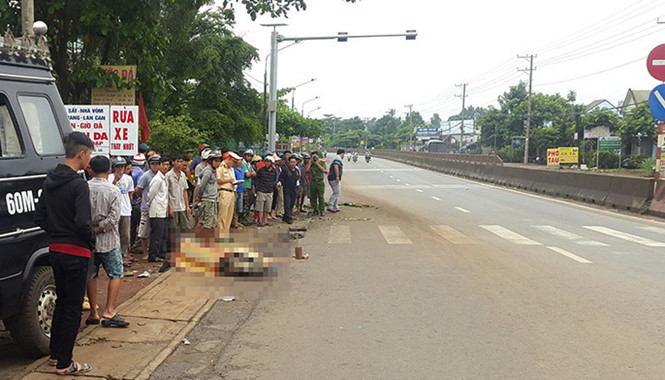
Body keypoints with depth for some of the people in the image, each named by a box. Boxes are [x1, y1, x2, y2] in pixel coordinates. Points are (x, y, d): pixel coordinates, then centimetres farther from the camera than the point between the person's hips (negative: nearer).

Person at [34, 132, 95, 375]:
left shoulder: (50, 181, 7)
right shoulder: (78, 184, -19)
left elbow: (39, 217, 12)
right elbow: (82, 222, -26)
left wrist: (55, 234, 13)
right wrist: (91, 240, -8)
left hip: (55, 250, 8)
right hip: (75, 253, -8)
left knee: (61, 302, 22)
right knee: (72, 308, 2)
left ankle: (55, 354, 32)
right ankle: (64, 363, 9)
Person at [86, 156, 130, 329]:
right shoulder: (113, 191, -9)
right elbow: (114, 217, -16)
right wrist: (96, 230, -11)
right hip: (108, 241, -3)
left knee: (91, 276, 13)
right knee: (116, 275, 7)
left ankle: (93, 313, 18)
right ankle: (109, 312, -2)